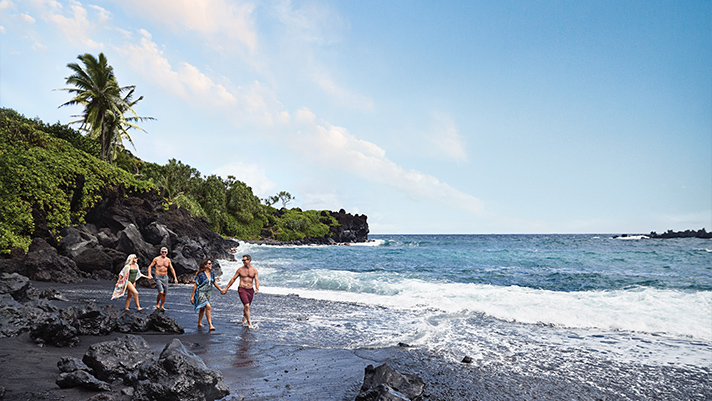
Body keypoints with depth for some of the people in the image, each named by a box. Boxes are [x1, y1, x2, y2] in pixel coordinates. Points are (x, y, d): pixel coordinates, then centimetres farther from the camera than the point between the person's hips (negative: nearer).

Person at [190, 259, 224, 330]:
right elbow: (195, 285, -11)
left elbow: (214, 282, 17)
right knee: (208, 306, -20)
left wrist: (220, 290, 20)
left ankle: (199, 323, 35)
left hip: (208, 293, 7)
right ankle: (210, 325, -16)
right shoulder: (200, 274, -16)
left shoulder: (212, 274, 2)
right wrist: (192, 296, -9)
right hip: (200, 293, -7)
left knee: (203, 308, 18)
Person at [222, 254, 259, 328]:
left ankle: (244, 318, 44)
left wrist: (257, 289, -22)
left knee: (246, 306, 16)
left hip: (250, 290, 3)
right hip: (242, 289, -2)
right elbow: (233, 279, 7)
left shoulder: (254, 270, 2)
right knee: (246, 305, -18)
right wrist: (226, 288, 9)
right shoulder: (240, 269, -1)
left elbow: (256, 280, -4)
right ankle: (249, 323, -11)